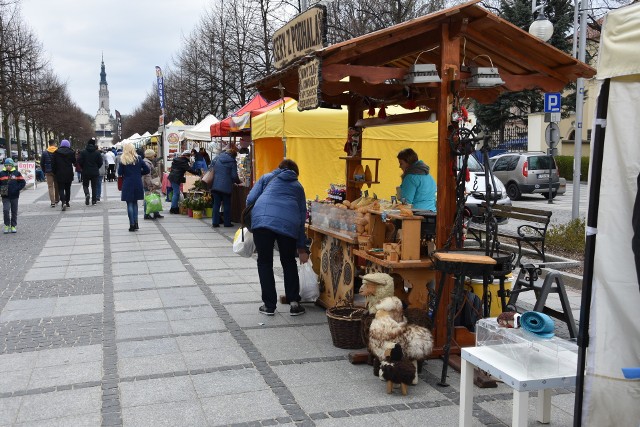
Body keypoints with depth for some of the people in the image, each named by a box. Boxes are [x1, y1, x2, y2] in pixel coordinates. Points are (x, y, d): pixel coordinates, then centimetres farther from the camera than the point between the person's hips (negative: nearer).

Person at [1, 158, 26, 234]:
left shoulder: (17, 173, 1)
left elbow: (23, 183, 1)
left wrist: (16, 189, -11)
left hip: (14, 196, 0)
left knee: (14, 212, 8)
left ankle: (13, 226, 19)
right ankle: (7, 225, 3)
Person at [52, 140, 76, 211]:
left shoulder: (56, 152, -3)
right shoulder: (71, 152, -2)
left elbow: (53, 164, -1)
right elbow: (74, 162, 4)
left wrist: (54, 172, 8)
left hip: (59, 174, -2)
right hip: (69, 174, 2)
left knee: (61, 188, -3)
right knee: (67, 188, 15)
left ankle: (63, 202, -22)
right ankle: (67, 202, 22)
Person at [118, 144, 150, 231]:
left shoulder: (123, 160, -7)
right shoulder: (138, 158, 1)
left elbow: (119, 173, -6)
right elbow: (147, 170, 2)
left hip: (127, 184, -3)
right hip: (138, 184, 3)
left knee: (130, 204, 3)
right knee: (135, 203, 16)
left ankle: (132, 224, 1)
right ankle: (136, 223, 11)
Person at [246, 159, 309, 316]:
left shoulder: (267, 178, 26)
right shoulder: (298, 186, 29)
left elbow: (250, 199, 11)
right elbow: (302, 216, 27)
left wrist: (248, 220, 29)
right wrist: (302, 248, 31)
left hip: (262, 219, -1)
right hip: (289, 223, 1)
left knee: (265, 262, 10)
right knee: (289, 262, 19)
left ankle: (269, 305, 11)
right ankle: (294, 302, 13)